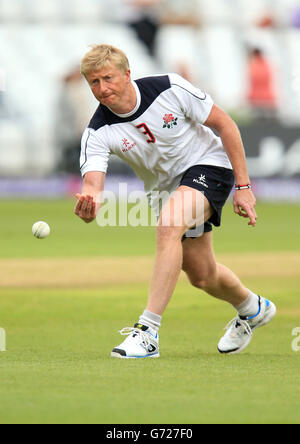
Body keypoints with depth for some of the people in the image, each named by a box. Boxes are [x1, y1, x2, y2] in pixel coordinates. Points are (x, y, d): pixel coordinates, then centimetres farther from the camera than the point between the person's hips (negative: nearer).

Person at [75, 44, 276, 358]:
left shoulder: (169, 88, -22)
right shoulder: (98, 132, -17)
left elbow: (224, 124, -12)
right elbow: (93, 183, -30)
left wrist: (243, 185, -13)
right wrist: (88, 205, -56)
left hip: (208, 165, -5)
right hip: (164, 187, 5)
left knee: (168, 227, -32)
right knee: (201, 276, 10)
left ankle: (148, 331, -32)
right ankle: (252, 309, 45)